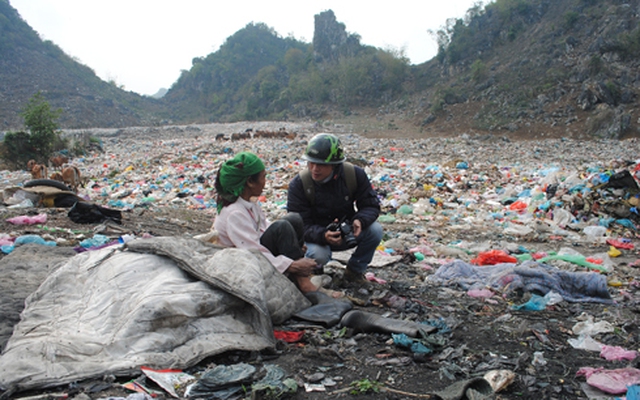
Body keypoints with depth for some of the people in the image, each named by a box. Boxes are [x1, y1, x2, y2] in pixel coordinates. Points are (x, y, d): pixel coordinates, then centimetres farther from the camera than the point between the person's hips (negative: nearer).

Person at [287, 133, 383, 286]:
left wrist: (360, 220, -32)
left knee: (375, 230, -24)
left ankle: (354, 271, 0)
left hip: (346, 233, 3)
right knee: (317, 255, -35)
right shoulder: (298, 184, -19)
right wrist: (323, 235, -43)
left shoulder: (355, 174, -14)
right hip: (316, 237, -2)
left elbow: (371, 206, -8)